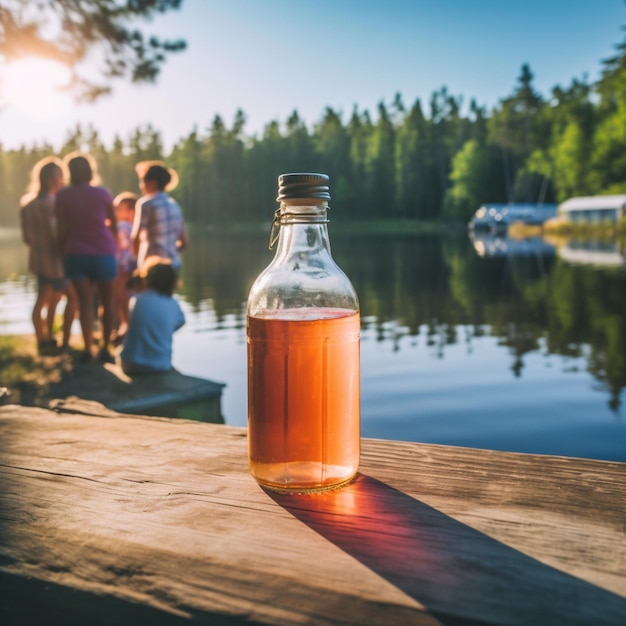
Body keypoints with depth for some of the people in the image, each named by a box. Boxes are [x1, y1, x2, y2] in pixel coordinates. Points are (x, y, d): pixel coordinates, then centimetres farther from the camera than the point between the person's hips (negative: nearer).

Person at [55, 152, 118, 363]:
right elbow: (114, 225, 10)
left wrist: (64, 252, 10)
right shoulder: (103, 194, -2)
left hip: (75, 254, 1)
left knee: (84, 302, 4)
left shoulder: (62, 197, -2)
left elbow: (62, 229, -3)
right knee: (108, 302, 10)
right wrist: (114, 245, 27)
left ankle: (87, 349, -2)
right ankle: (105, 347, 10)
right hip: (103, 253, -1)